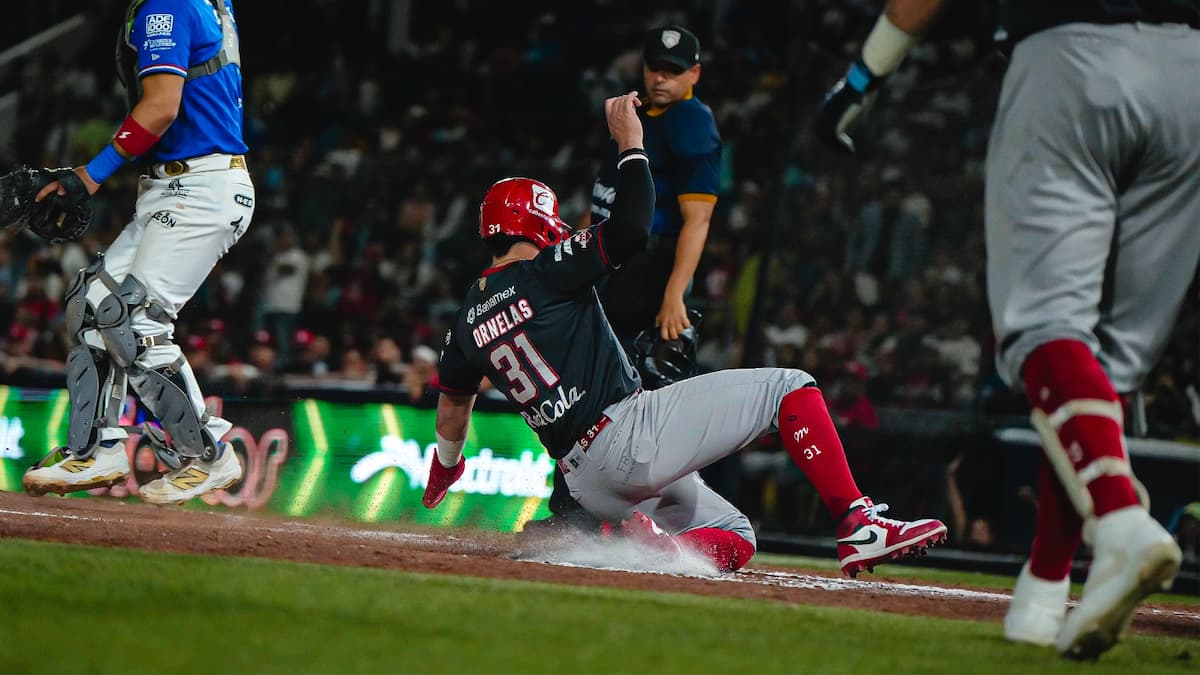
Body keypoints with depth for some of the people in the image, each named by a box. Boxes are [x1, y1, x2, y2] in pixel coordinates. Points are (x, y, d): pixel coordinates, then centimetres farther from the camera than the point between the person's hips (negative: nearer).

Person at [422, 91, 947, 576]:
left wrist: (445, 467, 48)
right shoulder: (545, 271, -3)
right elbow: (632, 227, -14)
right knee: (787, 387, 0)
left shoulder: (467, 318, 17)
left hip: (590, 486, 8)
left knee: (733, 538, 21)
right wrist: (629, 141, -3)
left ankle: (650, 549, -12)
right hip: (629, 431, -8)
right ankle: (859, 527, -16)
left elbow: (452, 406, 29)